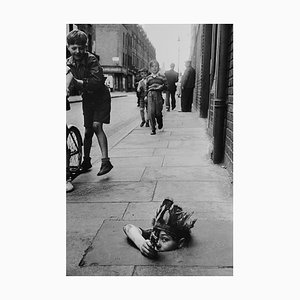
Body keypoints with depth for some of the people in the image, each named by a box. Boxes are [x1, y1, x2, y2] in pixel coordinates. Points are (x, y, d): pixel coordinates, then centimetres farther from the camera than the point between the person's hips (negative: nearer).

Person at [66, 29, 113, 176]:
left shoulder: (91, 59, -19)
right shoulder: (68, 63, -3)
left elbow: (97, 81, -30)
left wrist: (78, 82, -31)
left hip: (100, 97, -5)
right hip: (87, 98, 5)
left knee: (96, 125, -19)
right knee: (88, 130, 8)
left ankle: (106, 161, -17)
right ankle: (86, 161, 21)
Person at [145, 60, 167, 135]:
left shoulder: (162, 77, 7)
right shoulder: (148, 78, 12)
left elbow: (166, 86, 7)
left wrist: (161, 87, -11)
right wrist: (146, 95, 11)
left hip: (158, 95, -1)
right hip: (150, 95, 1)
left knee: (158, 112, 2)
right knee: (151, 112, -10)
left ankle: (160, 123, 35)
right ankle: (153, 129, -4)